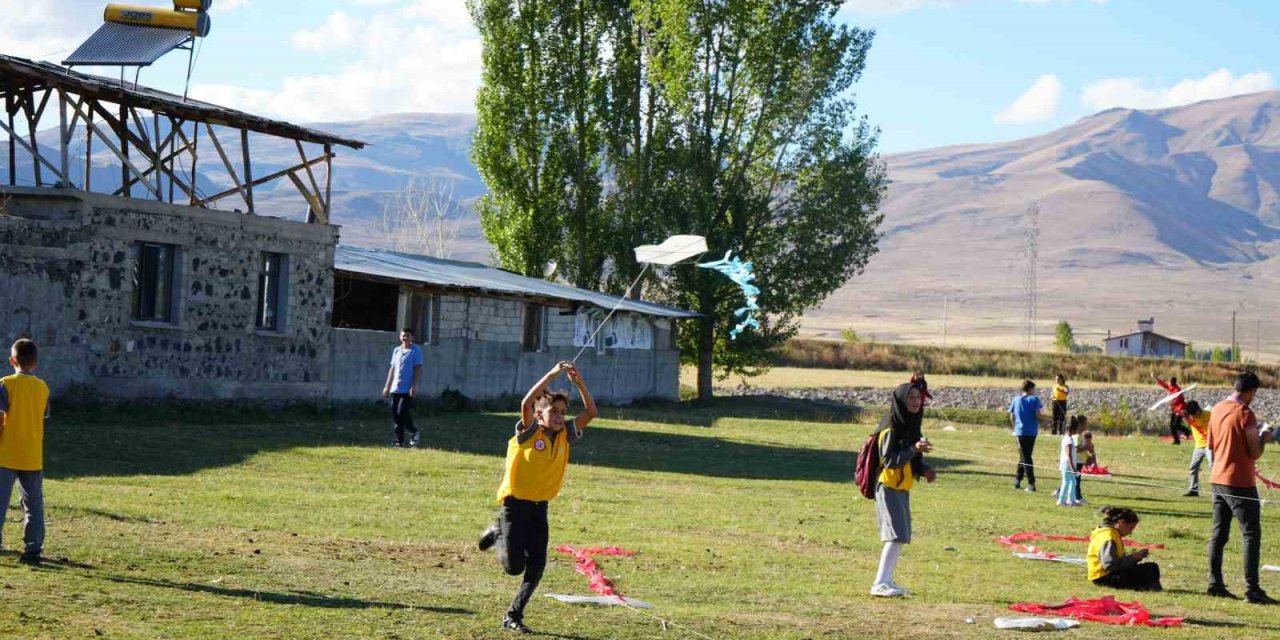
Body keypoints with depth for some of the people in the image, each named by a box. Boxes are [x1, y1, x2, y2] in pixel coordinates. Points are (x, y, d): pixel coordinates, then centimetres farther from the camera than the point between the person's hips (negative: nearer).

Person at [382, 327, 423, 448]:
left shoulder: (416, 350, -3)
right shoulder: (396, 350, 15)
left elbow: (418, 369, -8)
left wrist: (414, 386, -16)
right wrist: (387, 386, 17)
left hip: (408, 389, -6)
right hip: (395, 388, 6)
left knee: (404, 413, -12)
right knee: (395, 414, 2)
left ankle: (413, 432, 12)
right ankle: (399, 439, 7)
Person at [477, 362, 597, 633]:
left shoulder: (565, 435, 2)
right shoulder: (528, 432, -12)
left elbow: (591, 412, -3)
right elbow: (527, 403, -30)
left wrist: (579, 382, -14)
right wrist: (552, 375, -32)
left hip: (540, 507, 5)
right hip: (515, 503, -5)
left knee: (536, 567, -1)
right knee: (514, 566, -8)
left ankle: (513, 616, 14)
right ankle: (499, 533, 23)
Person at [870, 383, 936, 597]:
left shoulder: (912, 426, 10)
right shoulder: (891, 428, -16)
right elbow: (889, 460, -22)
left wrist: (925, 470, 1)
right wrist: (914, 449, -31)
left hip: (903, 489, 9)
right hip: (889, 488, -9)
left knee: (900, 537, 11)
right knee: (896, 535, -15)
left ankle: (886, 581, 18)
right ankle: (880, 584, -16)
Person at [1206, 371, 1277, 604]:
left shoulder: (1217, 410, 7)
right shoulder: (1246, 414, -15)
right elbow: (1255, 453, -14)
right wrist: (1264, 437, 2)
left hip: (1217, 481, 7)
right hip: (1240, 484, -7)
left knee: (1218, 534, 11)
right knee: (1251, 535, -3)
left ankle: (1215, 584, 12)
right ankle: (1252, 590, -7)